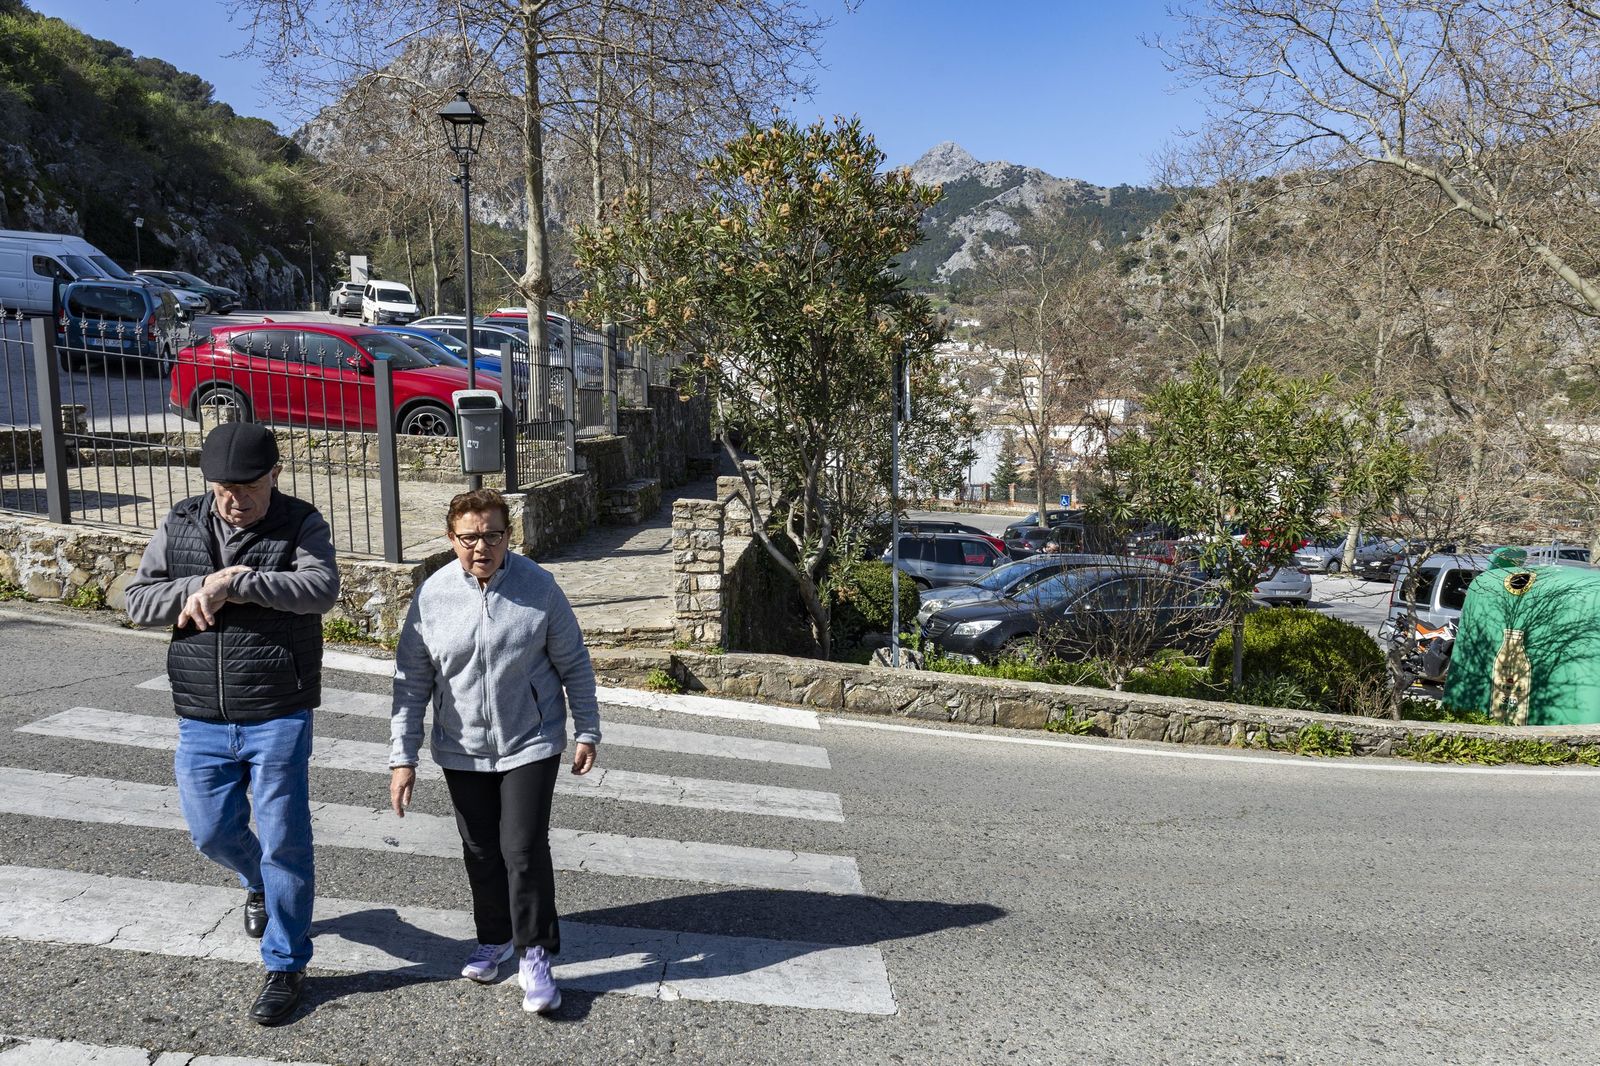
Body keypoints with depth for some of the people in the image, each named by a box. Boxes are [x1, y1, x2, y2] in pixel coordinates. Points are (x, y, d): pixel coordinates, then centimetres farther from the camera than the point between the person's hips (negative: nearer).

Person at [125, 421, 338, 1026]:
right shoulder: (180, 527, 4)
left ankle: (285, 965, 20)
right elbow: (139, 600, 0)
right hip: (201, 720, 4)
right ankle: (261, 884, 49)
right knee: (212, 833, 14)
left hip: (279, 716, -4)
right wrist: (203, 585, -16)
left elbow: (321, 588, -24)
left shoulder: (301, 525, -7)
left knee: (284, 842, 2)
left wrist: (232, 585, -26)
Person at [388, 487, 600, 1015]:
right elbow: (412, 680, -2)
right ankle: (494, 937, 36)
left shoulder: (538, 586, -11)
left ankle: (535, 955, 12)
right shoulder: (432, 594, -8)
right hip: (462, 751, 3)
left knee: (524, 849, -5)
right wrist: (403, 757, -3)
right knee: (481, 851, 14)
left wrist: (587, 732, 1)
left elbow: (573, 663, -2)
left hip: (531, 745, -2)